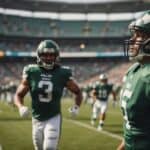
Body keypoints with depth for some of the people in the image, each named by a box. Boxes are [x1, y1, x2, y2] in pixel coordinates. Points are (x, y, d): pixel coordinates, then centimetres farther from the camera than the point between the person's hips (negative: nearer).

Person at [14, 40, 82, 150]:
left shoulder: (63, 74, -9)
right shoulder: (31, 72, -7)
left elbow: (78, 92, 7)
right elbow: (19, 95, 2)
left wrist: (76, 107, -9)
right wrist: (21, 107, -17)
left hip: (53, 119, -2)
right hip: (37, 119, 2)